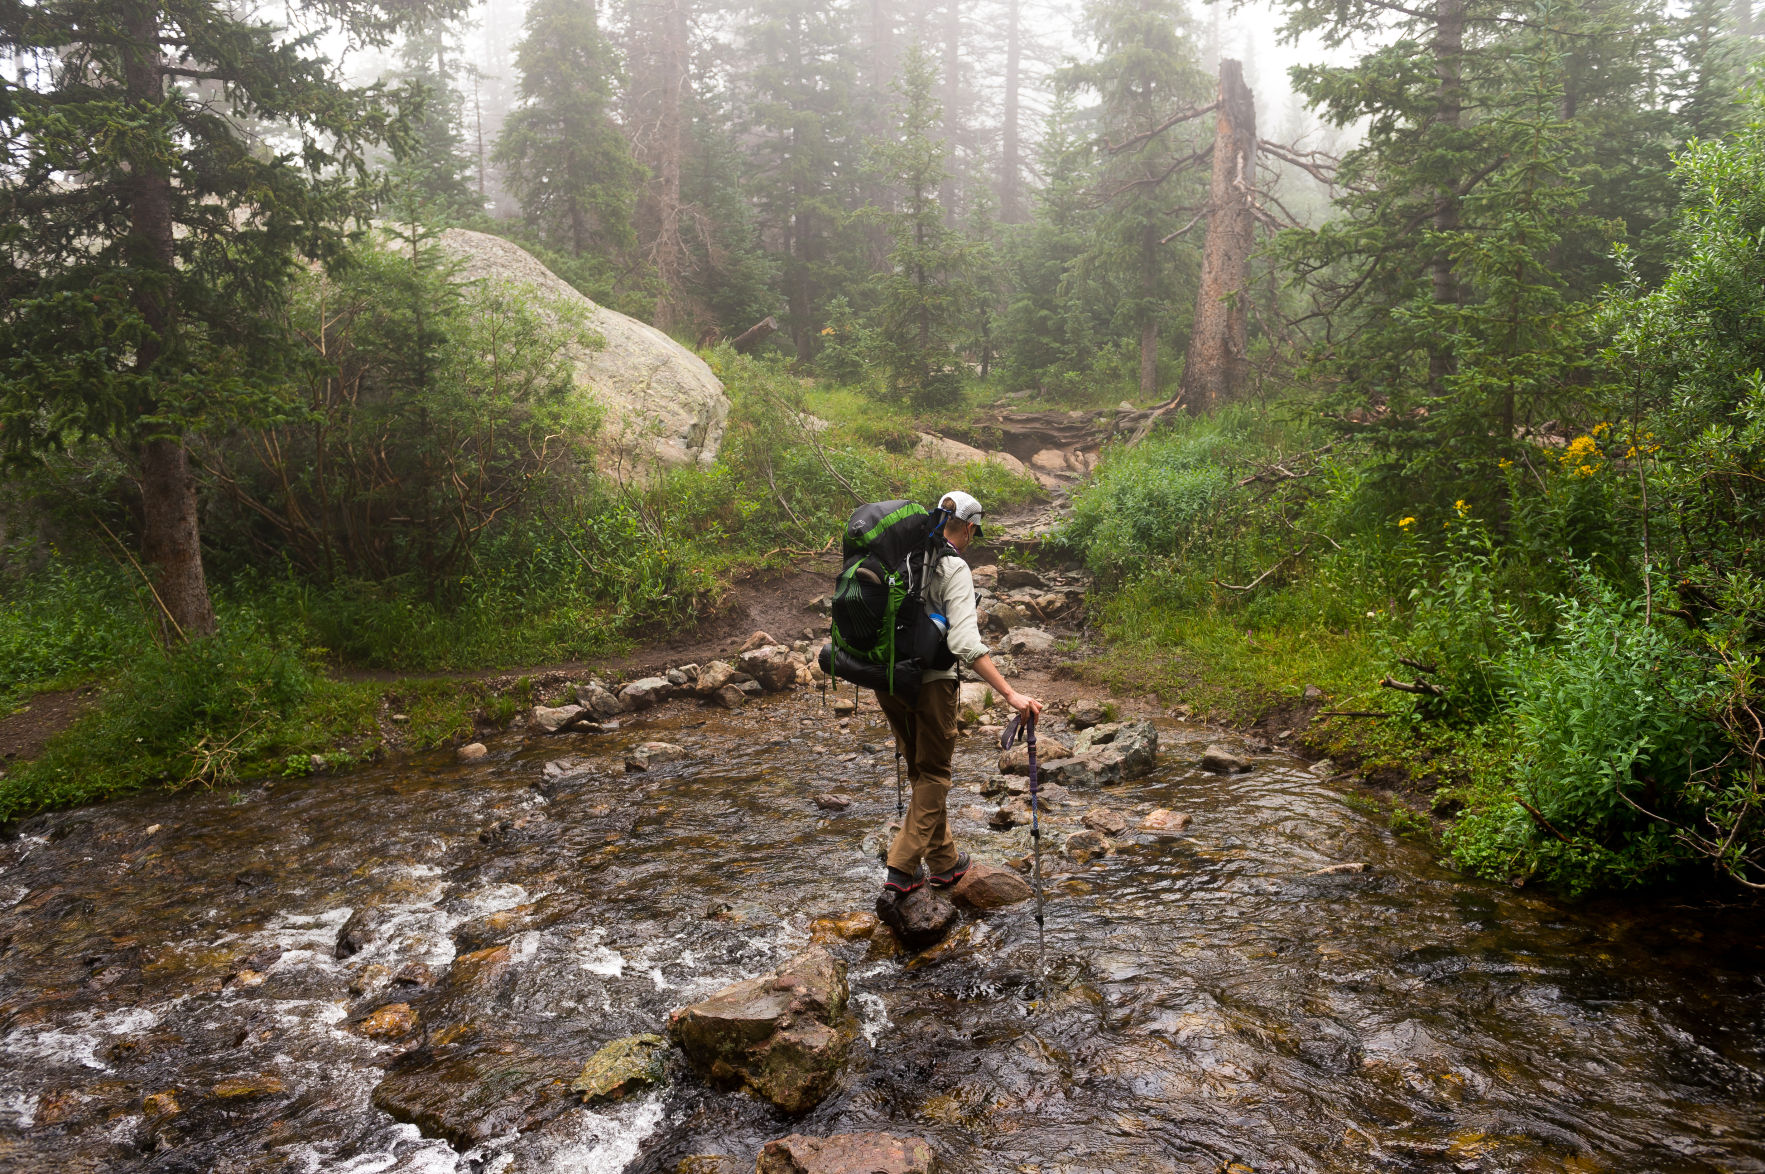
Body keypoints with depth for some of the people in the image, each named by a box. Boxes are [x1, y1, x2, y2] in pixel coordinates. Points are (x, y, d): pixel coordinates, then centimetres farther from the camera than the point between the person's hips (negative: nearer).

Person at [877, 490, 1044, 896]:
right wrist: (1011, 695, -29)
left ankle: (944, 861, 31)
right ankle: (901, 869, 7)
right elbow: (966, 643, -26)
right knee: (933, 775, 10)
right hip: (929, 682, -7)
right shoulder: (954, 569, -14)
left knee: (920, 770, 20)